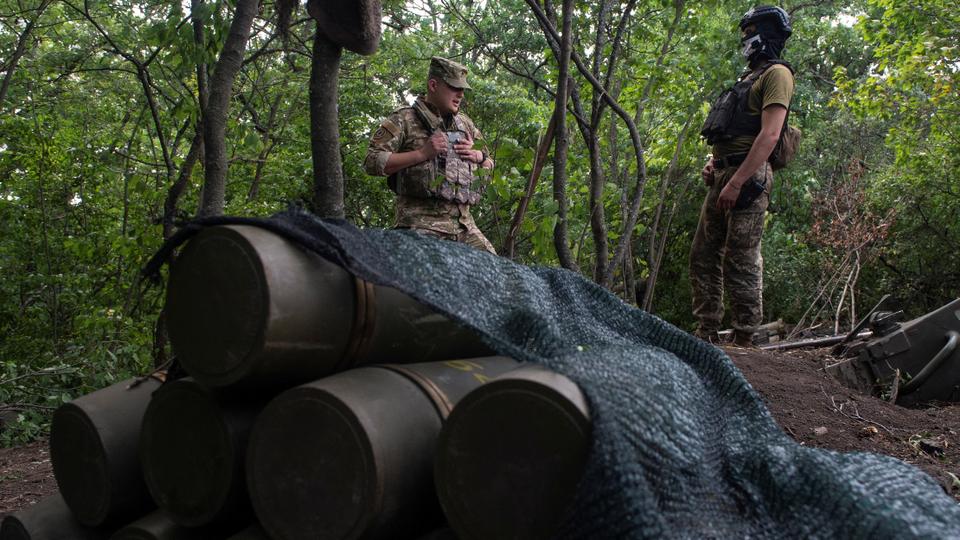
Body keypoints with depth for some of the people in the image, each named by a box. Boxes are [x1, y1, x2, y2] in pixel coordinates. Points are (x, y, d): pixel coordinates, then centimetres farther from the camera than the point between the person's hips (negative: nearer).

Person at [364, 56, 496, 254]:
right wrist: (422, 153, -15)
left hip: (464, 224, 6)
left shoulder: (465, 123, 19)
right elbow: (372, 162, -9)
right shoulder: (404, 119, 0)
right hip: (422, 223, -6)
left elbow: (489, 165, 30)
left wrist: (478, 155, 5)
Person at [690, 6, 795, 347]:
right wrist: (713, 162, 12)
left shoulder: (776, 73, -3)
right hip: (723, 177, 10)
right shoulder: (750, 77, 26)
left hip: (748, 178, -10)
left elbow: (769, 135, -16)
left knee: (741, 262, -10)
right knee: (703, 255, 8)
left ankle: (744, 342, -6)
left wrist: (736, 182, -23)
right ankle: (707, 332, 13)